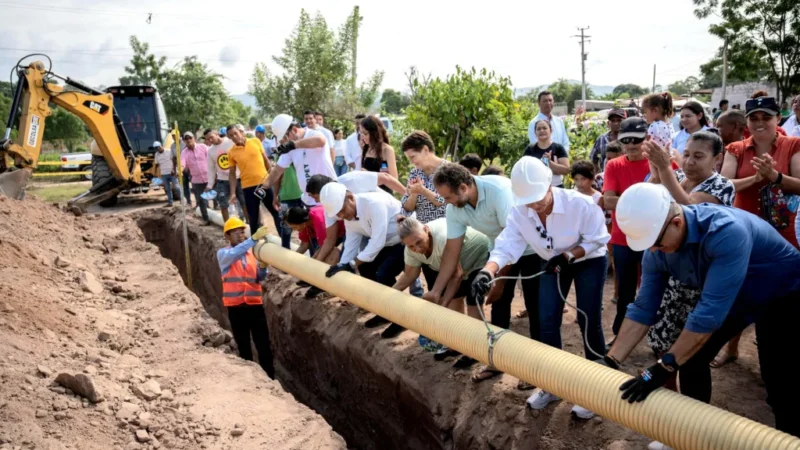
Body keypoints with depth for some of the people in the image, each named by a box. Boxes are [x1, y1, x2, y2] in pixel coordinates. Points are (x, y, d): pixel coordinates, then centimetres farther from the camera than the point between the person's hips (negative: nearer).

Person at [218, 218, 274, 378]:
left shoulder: (253, 252, 8)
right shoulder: (223, 254, -1)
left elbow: (260, 278, 3)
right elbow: (234, 254, -26)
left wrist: (263, 266, -19)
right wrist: (254, 238, -37)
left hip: (255, 304, 2)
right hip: (236, 307, -2)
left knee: (264, 346, 0)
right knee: (244, 348, 9)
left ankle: (270, 379, 7)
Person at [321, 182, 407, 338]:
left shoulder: (374, 203, -31)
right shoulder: (348, 216, -3)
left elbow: (377, 242, -32)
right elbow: (351, 245, 1)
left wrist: (351, 265, -29)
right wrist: (340, 269, -9)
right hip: (388, 242, 9)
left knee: (383, 275, -21)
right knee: (365, 268, 4)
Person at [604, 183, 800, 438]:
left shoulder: (725, 232, -41)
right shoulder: (656, 251, -19)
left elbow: (711, 310, -42)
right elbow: (643, 309, -13)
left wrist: (664, 368, -40)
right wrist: (610, 361, -19)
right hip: (733, 297, 6)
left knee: (779, 379, -12)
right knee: (690, 356, 2)